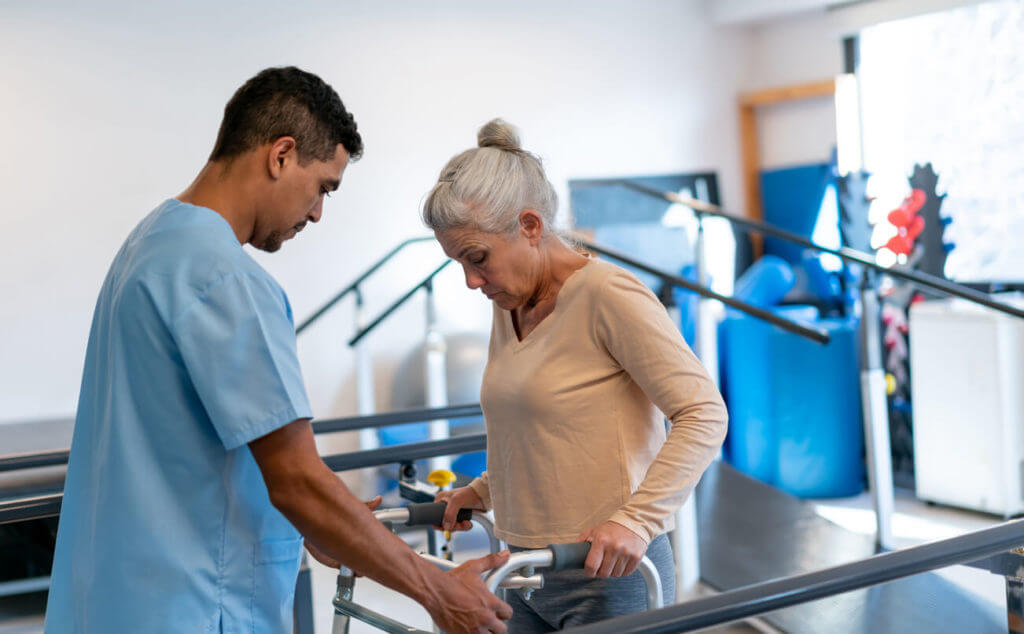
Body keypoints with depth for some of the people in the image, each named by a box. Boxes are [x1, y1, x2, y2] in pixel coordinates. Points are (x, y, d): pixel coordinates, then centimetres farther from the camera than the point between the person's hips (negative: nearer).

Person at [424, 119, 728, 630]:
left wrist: (636, 520, -26)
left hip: (608, 575, -7)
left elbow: (704, 415, -18)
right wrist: (483, 491, 13)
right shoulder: (509, 306, 10)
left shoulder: (607, 294, -14)